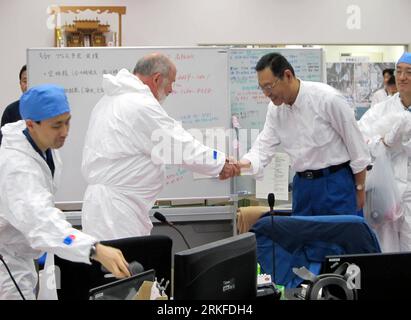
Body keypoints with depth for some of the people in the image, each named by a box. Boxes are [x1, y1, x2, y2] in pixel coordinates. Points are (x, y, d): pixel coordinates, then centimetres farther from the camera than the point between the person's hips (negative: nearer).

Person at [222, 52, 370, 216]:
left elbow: (356, 143, -9)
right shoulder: (275, 108, 0)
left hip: (336, 184, -5)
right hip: (302, 184, 5)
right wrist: (243, 164, -22)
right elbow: (264, 146, 1)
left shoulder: (327, 98, -16)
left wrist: (360, 189, -4)